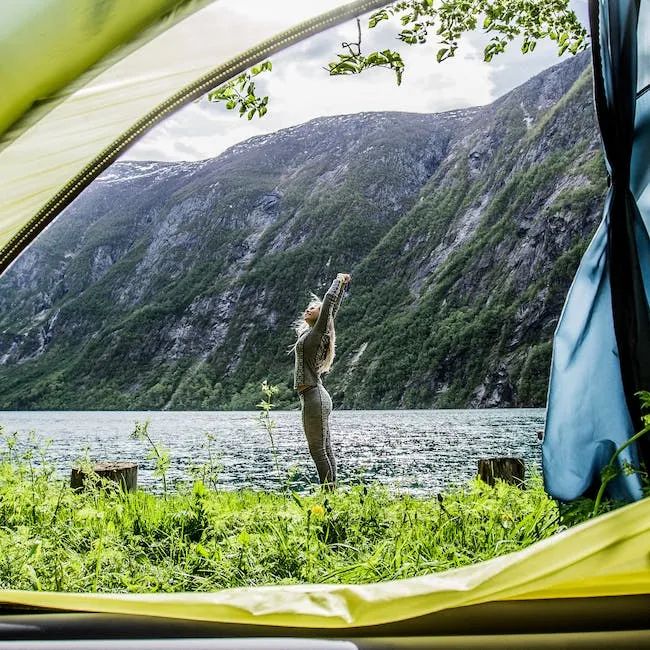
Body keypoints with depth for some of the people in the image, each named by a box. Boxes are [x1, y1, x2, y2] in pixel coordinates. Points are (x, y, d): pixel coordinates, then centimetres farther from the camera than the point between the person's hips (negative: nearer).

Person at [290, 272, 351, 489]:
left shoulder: (317, 332, -8)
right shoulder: (309, 332, 14)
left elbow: (329, 302, -15)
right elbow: (332, 307, 24)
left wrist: (339, 283, -1)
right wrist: (341, 285, 35)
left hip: (314, 397, -9)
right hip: (317, 396, 9)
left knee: (318, 450, -8)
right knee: (324, 449, 9)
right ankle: (330, 492, 12)